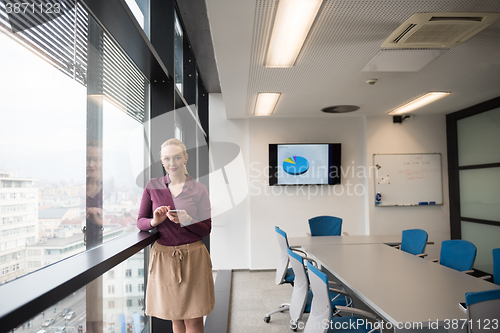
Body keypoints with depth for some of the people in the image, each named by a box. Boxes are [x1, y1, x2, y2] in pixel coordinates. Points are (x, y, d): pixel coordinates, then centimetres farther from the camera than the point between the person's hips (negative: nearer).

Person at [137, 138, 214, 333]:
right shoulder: (152, 186, 3)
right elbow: (140, 222, 7)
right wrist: (154, 221, -14)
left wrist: (187, 220, -19)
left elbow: (206, 230, -1)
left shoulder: (199, 189, -1)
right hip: (163, 257, 1)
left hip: (192, 257, -1)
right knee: (175, 317, 13)